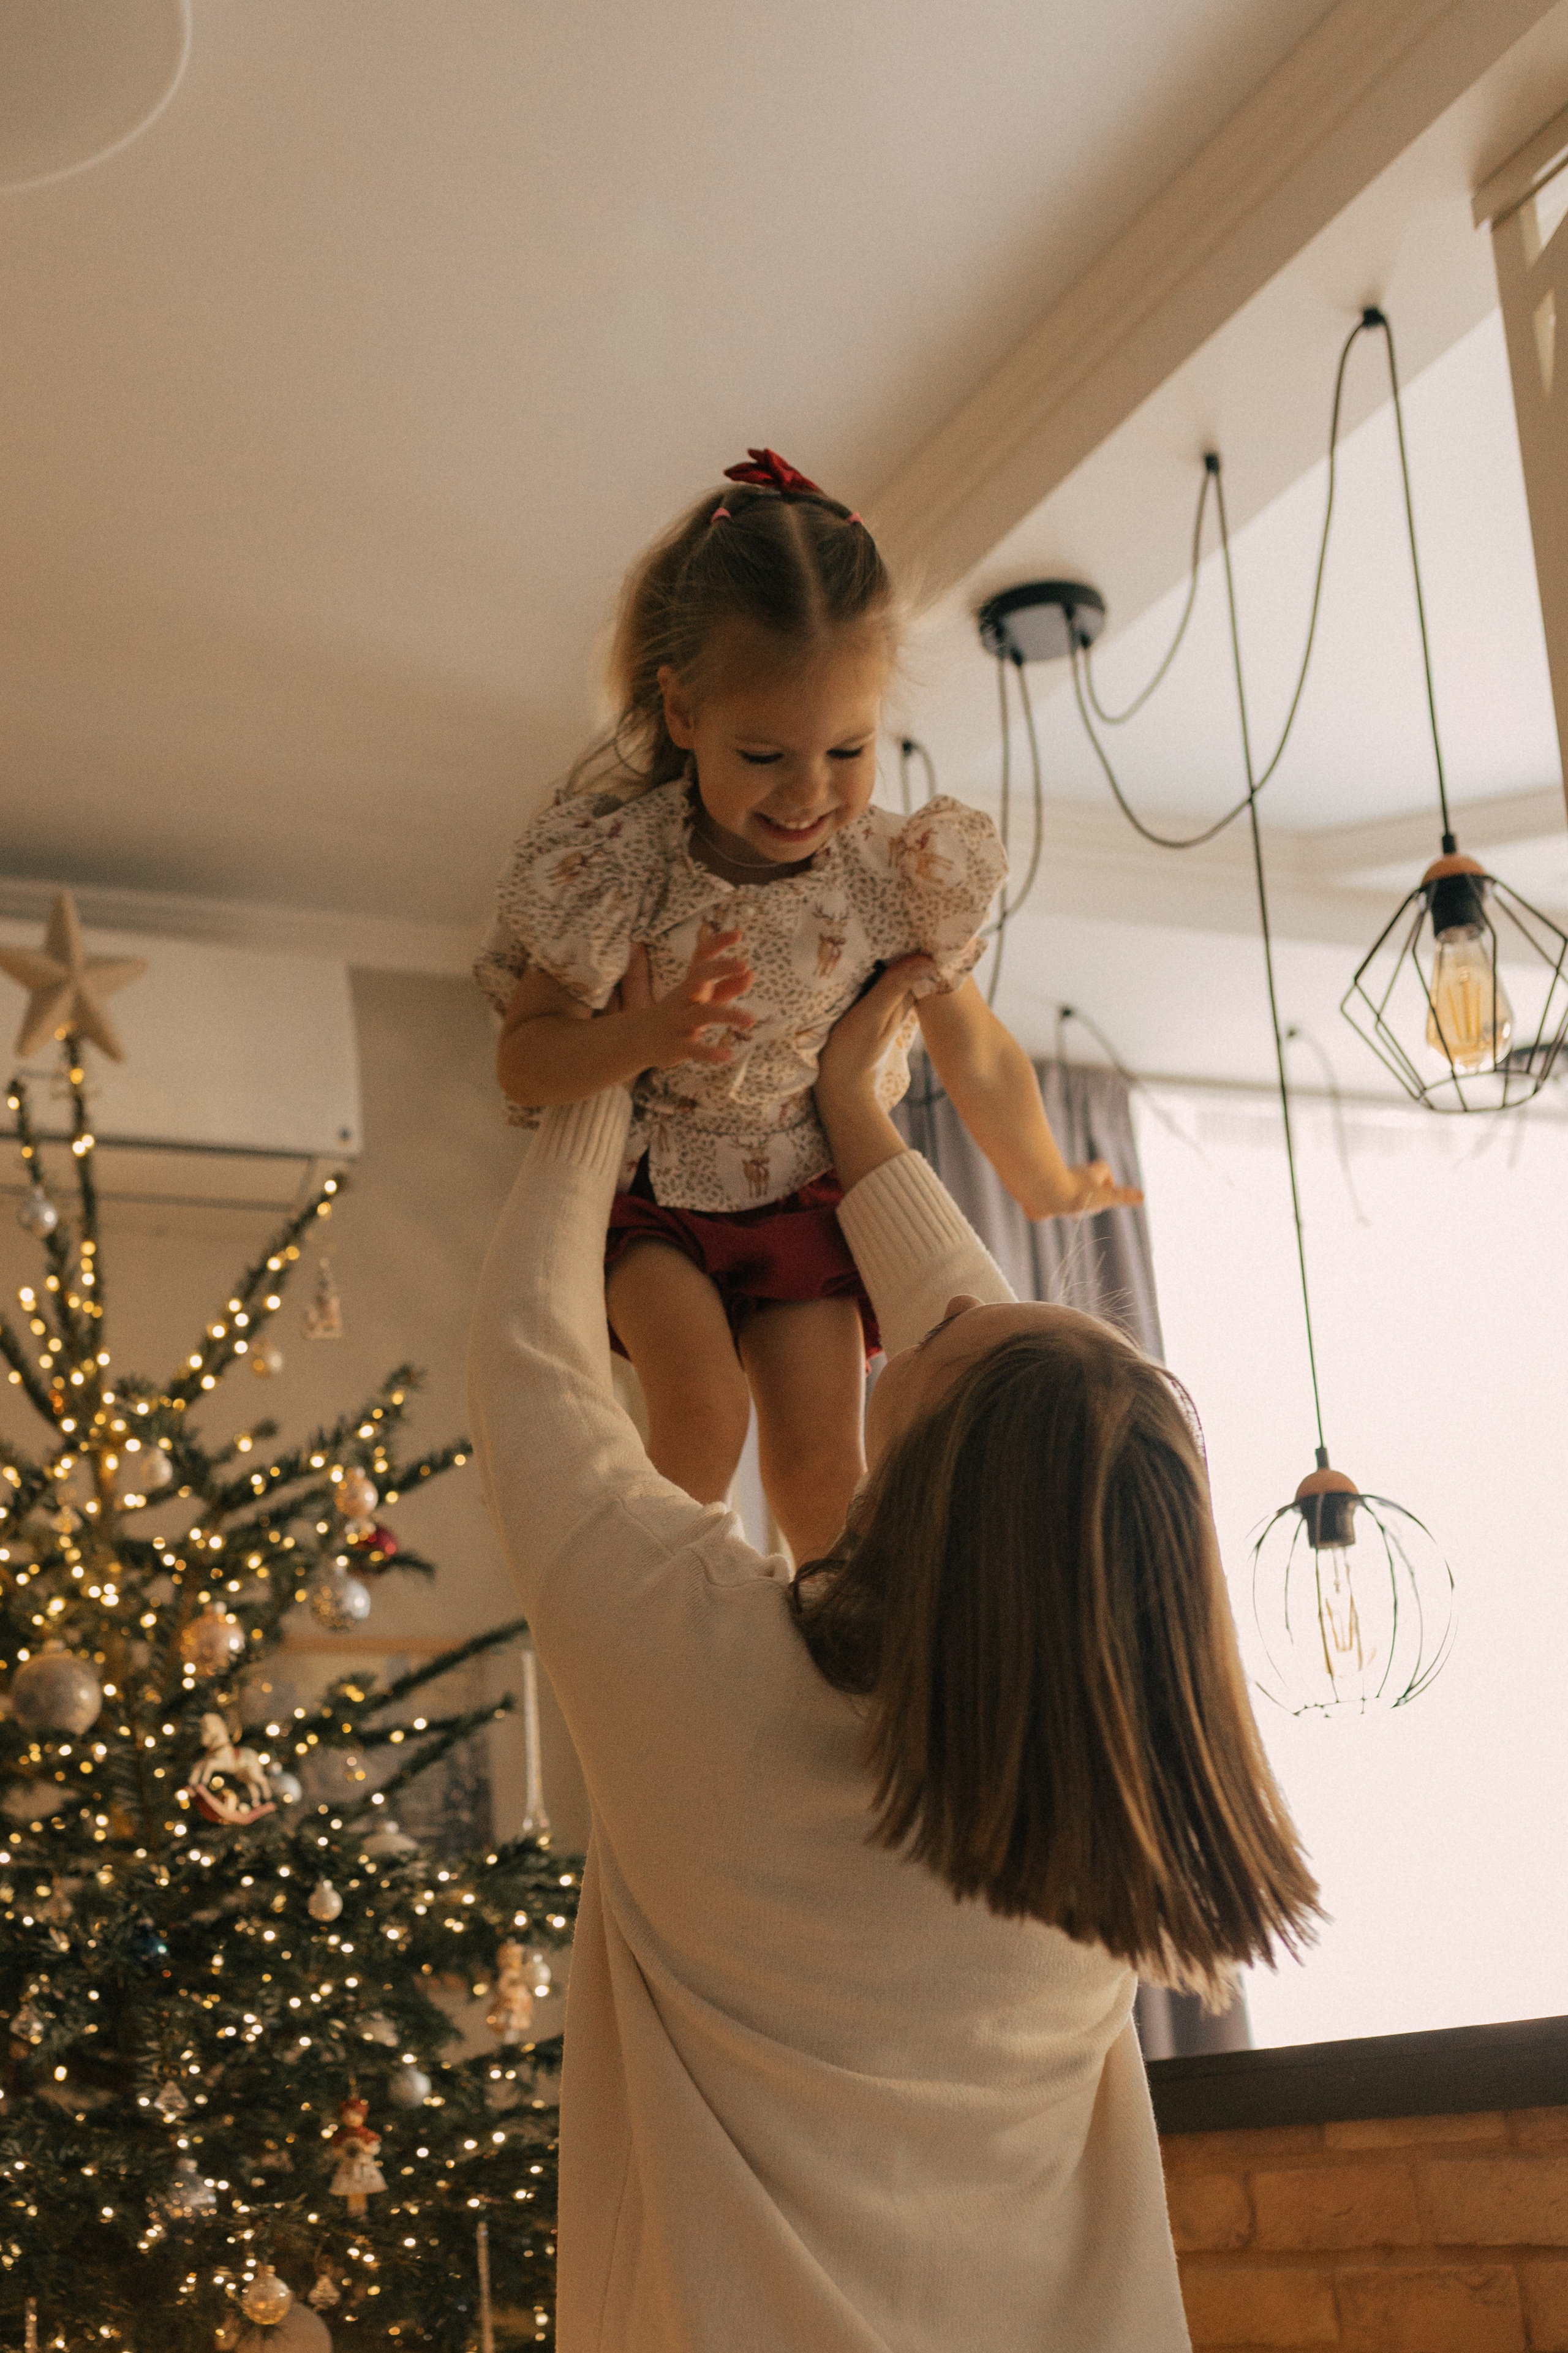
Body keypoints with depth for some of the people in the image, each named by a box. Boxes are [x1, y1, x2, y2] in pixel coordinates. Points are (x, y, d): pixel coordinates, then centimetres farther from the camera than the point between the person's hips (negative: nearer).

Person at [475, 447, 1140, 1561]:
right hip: (648, 1186, -2)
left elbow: (977, 1057, -3)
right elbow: (525, 1060, -18)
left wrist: (1050, 1190, 12)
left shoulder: (899, 874, -20)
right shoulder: (614, 868, -27)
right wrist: (654, 1032, -38)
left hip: (808, 1190, 2)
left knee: (821, 1466, -1)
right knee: (702, 1413, -20)